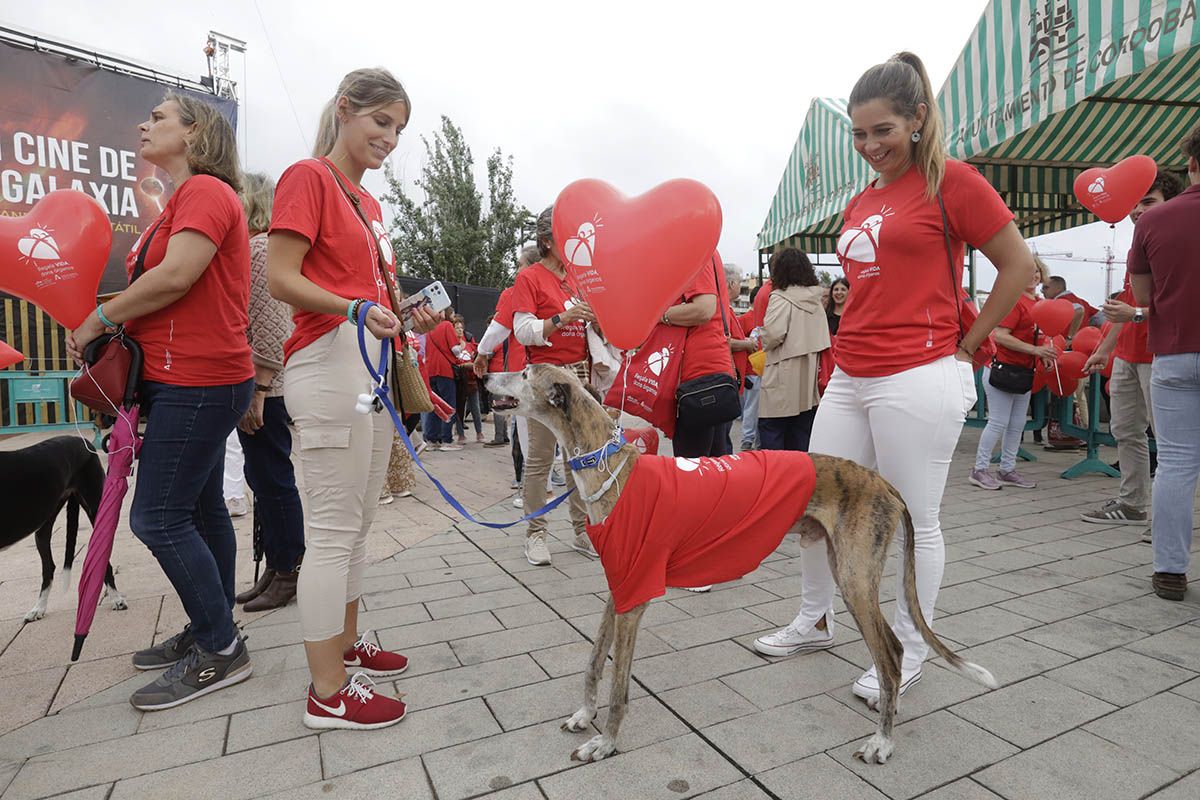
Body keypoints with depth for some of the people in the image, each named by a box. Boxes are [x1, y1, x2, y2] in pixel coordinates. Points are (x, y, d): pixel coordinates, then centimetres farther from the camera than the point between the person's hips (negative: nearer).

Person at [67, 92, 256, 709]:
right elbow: (156, 286, 20)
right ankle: (208, 632, 27)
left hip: (197, 382, -10)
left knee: (158, 518, -7)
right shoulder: (182, 201, 21)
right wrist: (111, 324, 5)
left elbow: (175, 277, -21)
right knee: (200, 511, 14)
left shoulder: (206, 191, -9)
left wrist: (98, 319, -9)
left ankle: (219, 652, 4)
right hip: (189, 380, 10)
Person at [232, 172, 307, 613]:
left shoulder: (261, 249, -10)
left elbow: (269, 328, -19)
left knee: (273, 478, -3)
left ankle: (289, 574, 9)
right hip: (249, 385, 10)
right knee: (261, 477, 14)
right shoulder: (249, 248, 20)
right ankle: (274, 567, 24)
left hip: (262, 388, -10)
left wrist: (257, 391, -21)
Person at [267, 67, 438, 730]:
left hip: (372, 363, 9)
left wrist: (407, 314, 6)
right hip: (329, 361, -9)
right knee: (333, 530, -5)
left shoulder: (368, 201, 21)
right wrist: (357, 309, -24)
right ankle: (328, 692, 6)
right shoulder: (307, 177, -3)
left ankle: (346, 643, 28)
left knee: (358, 523, 14)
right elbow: (280, 279, -11)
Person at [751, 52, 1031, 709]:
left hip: (918, 378, -7)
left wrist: (964, 345, -3)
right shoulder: (859, 205, 16)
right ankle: (815, 621, 31)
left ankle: (910, 651, 24)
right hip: (849, 378, 8)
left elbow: (1018, 264, -1)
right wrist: (853, 339, 16)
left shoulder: (950, 180, -3)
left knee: (915, 521, 4)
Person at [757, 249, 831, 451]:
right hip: (808, 383, 7)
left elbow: (774, 334, -19)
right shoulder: (815, 300, 13)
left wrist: (764, 344, 0)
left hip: (782, 382, -7)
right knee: (801, 438, 12)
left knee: (770, 432, -2)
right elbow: (823, 340, 14)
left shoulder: (780, 297, -9)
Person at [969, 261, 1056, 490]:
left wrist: (1045, 353, 5)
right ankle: (980, 470, 5)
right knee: (998, 423, -4)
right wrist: (1035, 350, -21)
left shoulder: (1039, 303, 12)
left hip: (1024, 372, 9)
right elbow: (1000, 336, -21)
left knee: (1017, 425, 12)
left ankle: (1008, 470, 21)